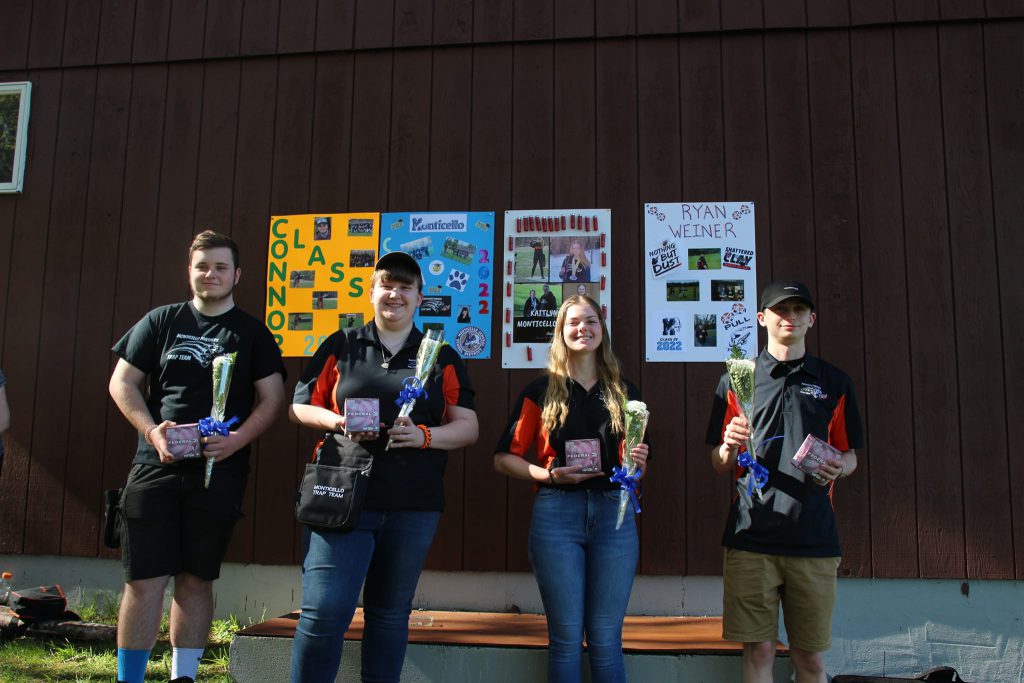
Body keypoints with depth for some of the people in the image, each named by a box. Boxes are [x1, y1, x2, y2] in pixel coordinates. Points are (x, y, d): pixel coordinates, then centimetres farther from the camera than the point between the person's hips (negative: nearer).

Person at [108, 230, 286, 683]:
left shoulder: (252, 332, 8)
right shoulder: (160, 321, 10)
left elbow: (272, 397, 3)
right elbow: (123, 382, 8)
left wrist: (238, 439, -13)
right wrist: (151, 430, -9)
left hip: (219, 472, 0)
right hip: (156, 468, 0)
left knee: (196, 580, 7)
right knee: (144, 581, -1)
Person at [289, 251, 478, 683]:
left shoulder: (441, 357, 11)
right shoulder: (340, 347, 10)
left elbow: (468, 427, 8)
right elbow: (300, 407, 11)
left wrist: (423, 436, -11)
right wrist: (339, 422, -9)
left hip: (413, 506, 1)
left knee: (390, 613, 10)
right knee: (323, 611, -8)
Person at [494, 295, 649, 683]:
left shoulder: (623, 392, 14)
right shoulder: (542, 391, 6)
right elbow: (504, 459, 4)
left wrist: (637, 462, -2)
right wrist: (550, 475, -11)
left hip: (614, 514, 2)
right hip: (557, 514, -2)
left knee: (606, 640, 5)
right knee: (565, 638, 2)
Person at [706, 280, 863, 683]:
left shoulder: (833, 382, 13)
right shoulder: (736, 379, 9)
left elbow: (850, 456, 18)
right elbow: (720, 465, 9)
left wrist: (839, 466, -5)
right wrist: (730, 446, -13)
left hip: (813, 536, 1)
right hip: (752, 533, -1)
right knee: (758, 650, 0)